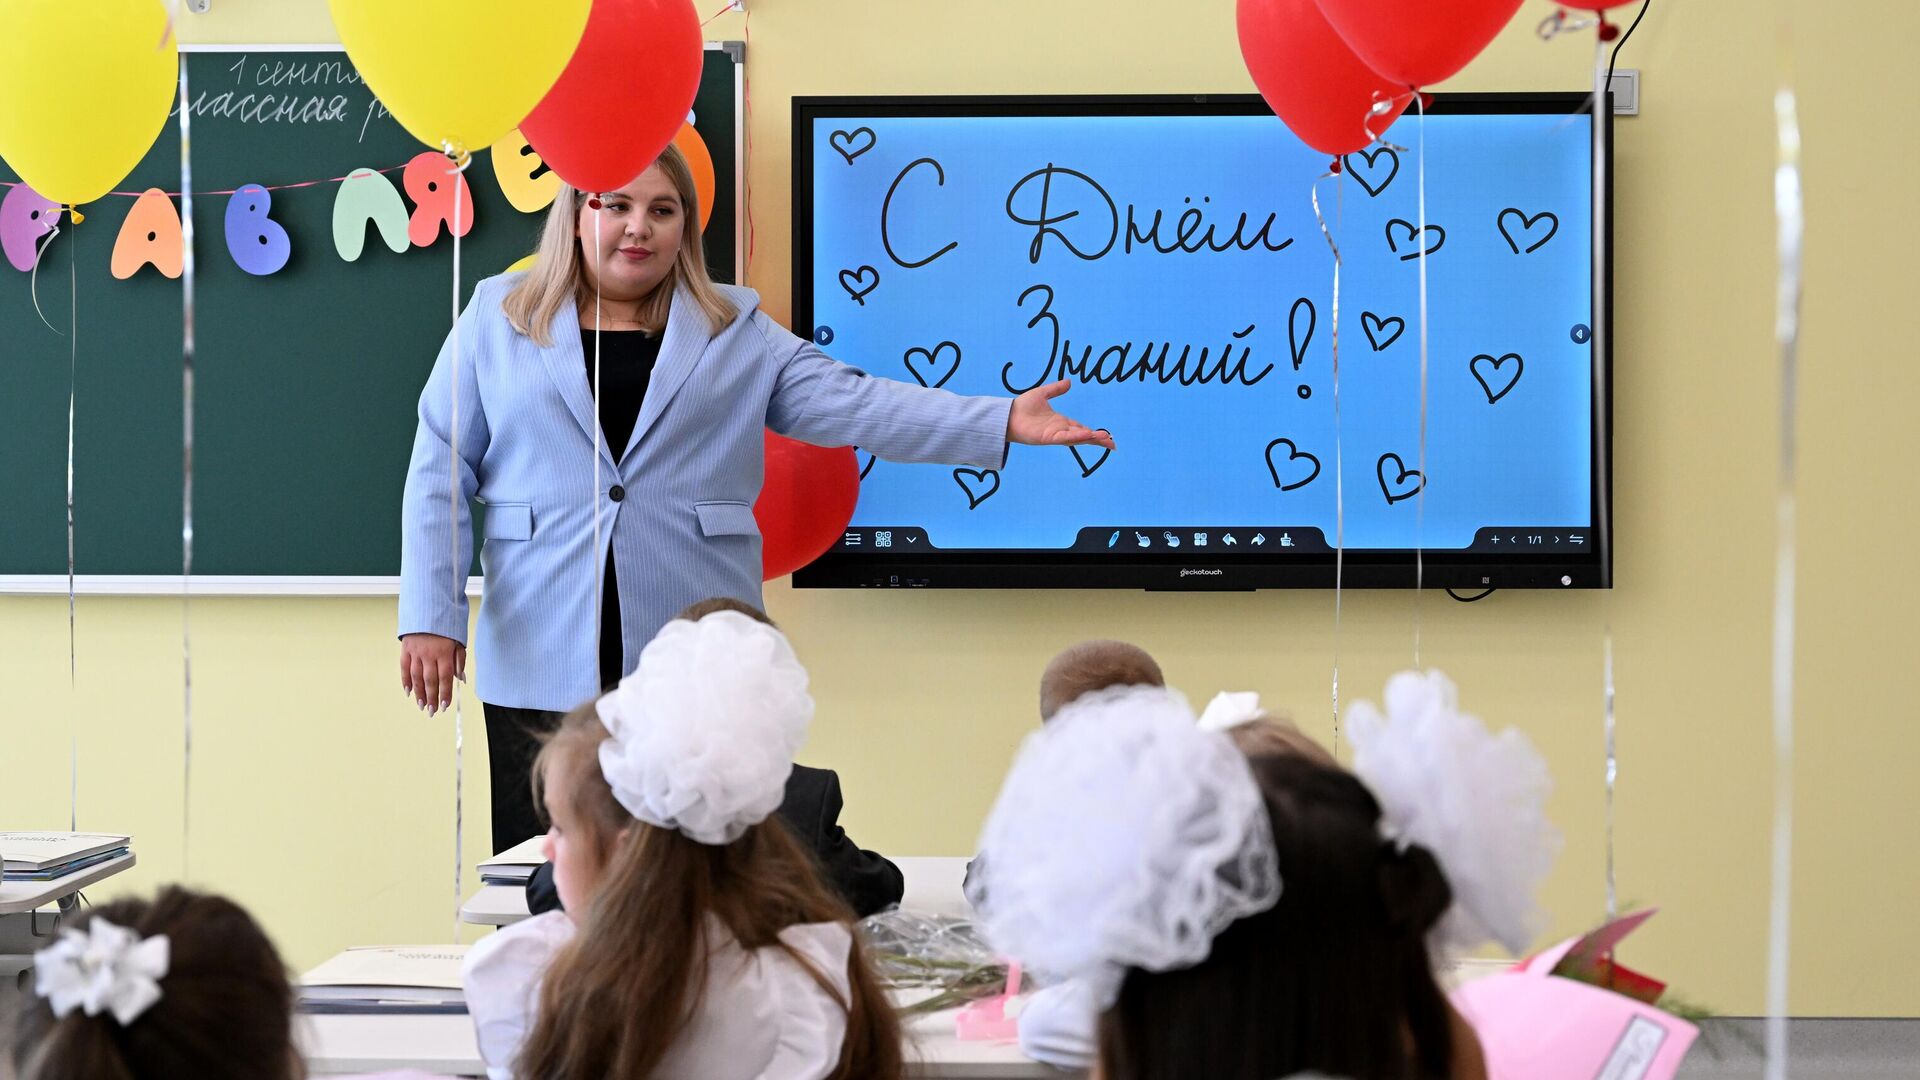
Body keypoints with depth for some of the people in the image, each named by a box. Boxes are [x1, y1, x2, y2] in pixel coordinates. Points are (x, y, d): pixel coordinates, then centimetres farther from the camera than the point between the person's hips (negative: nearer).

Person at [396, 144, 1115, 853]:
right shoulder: (496, 319, 10)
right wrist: (430, 618, 0)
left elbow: (848, 404, 2)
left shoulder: (736, 332, 12)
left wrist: (1002, 422, -9)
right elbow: (440, 475, 9)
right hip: (541, 666, 0)